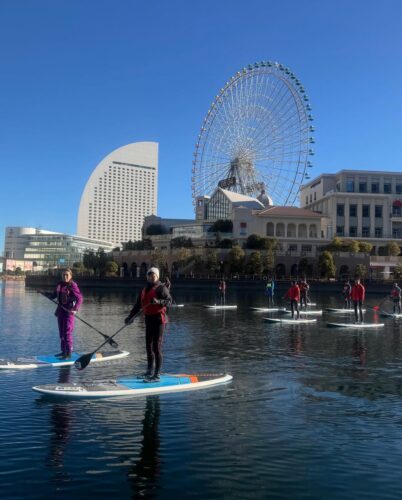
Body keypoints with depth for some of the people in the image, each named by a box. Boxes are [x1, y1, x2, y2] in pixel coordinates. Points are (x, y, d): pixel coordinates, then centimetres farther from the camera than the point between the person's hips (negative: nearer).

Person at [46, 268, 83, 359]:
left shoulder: (73, 285, -12)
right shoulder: (59, 285, 9)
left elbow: (79, 298, -18)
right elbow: (54, 295, 19)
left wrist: (75, 309, -29)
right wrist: (46, 294, 1)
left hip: (69, 311, -8)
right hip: (61, 310, 8)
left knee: (67, 332, -9)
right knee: (61, 332, 15)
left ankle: (69, 353, -5)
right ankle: (64, 351, 27)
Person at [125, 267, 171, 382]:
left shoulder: (161, 288, -6)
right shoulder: (145, 289, 16)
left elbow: (169, 301, -19)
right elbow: (138, 305, 18)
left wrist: (159, 301, -36)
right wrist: (130, 316, 11)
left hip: (158, 319, -8)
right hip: (148, 319, 8)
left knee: (156, 348, -9)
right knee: (148, 346, 17)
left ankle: (157, 375, -5)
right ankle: (150, 371, 32)